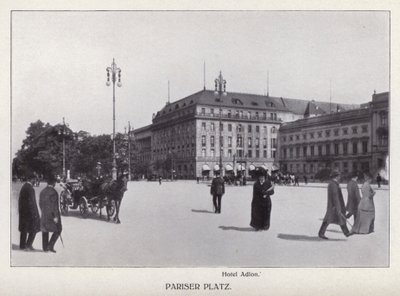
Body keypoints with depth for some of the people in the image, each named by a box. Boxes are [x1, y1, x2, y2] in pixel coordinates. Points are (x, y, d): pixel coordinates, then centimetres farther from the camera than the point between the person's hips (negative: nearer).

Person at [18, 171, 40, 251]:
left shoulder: (23, 187, 8)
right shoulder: (30, 189, -19)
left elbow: (20, 200, 13)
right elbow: (31, 202, -21)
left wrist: (20, 211, 19)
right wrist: (34, 213, -17)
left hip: (23, 212, 9)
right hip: (30, 211, -9)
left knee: (24, 229, 15)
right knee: (34, 228, 2)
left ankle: (22, 245, 20)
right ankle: (28, 245, -1)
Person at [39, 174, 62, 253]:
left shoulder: (42, 191, 5)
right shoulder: (53, 192, -18)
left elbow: (40, 203, 12)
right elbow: (54, 205, -20)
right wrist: (56, 216, -17)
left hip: (44, 215, 7)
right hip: (52, 215, -7)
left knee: (45, 230, 13)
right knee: (58, 230, 6)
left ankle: (45, 247, 18)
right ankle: (50, 245, -2)